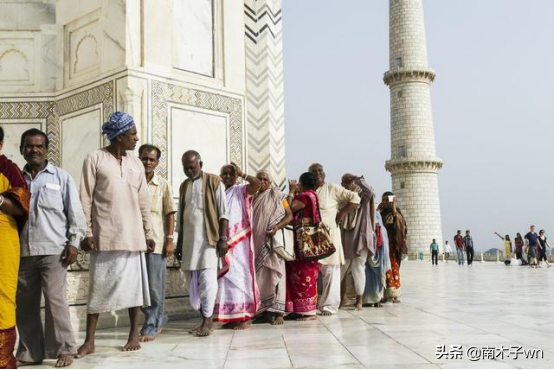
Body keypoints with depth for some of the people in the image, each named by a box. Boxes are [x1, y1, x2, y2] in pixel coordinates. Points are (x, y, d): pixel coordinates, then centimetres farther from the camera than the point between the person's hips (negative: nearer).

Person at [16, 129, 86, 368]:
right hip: (22, 251, 4)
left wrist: (74, 242, -5)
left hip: (53, 250, -3)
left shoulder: (61, 177, 6)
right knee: (25, 305, 7)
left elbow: (76, 213, 4)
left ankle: (65, 349, 3)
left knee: (55, 300, -7)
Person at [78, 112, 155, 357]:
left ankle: (134, 335, 17)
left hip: (132, 235, 4)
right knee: (99, 286, 1)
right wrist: (87, 233, -10)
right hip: (104, 235, -3)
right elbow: (85, 199, -4)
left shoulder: (136, 163, 10)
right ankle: (89, 341, 9)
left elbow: (144, 201, 12)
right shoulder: (95, 159, -2)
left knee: (134, 283, 6)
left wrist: (148, 233, 9)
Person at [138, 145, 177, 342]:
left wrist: (170, 240, -5)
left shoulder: (163, 184, 3)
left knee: (155, 287, -1)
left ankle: (151, 327, 8)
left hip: (156, 241, -2)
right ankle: (159, 318, 28)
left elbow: (170, 214, 3)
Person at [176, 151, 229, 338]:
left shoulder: (214, 182, -1)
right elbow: (180, 216, 18)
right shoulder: (184, 186, 15)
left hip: (209, 238, -6)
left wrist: (223, 238, -12)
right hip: (189, 240, 6)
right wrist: (179, 243, 15)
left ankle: (208, 320, -5)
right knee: (193, 281, 7)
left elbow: (223, 212, -5)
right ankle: (204, 318, 17)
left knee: (207, 278, -12)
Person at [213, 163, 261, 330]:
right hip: (224, 241, 6)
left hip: (239, 240, -6)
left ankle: (245, 317, -6)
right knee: (227, 277, 5)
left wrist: (242, 174, -7)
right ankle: (232, 316, 10)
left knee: (239, 275, -8)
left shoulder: (242, 190, -1)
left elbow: (257, 183, -21)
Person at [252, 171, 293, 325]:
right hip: (256, 243, 5)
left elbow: (290, 216, -2)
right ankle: (263, 310, 7)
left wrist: (277, 226, -18)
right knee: (259, 275, 3)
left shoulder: (276, 195, 2)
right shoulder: (252, 198, 15)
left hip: (271, 242, -4)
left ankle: (278, 312, -9)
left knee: (274, 273, -8)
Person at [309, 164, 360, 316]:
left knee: (330, 272, -2)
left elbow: (355, 198, -1)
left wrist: (342, 214, -5)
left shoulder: (333, 189, 3)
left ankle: (329, 305, 3)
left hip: (328, 235, -3)